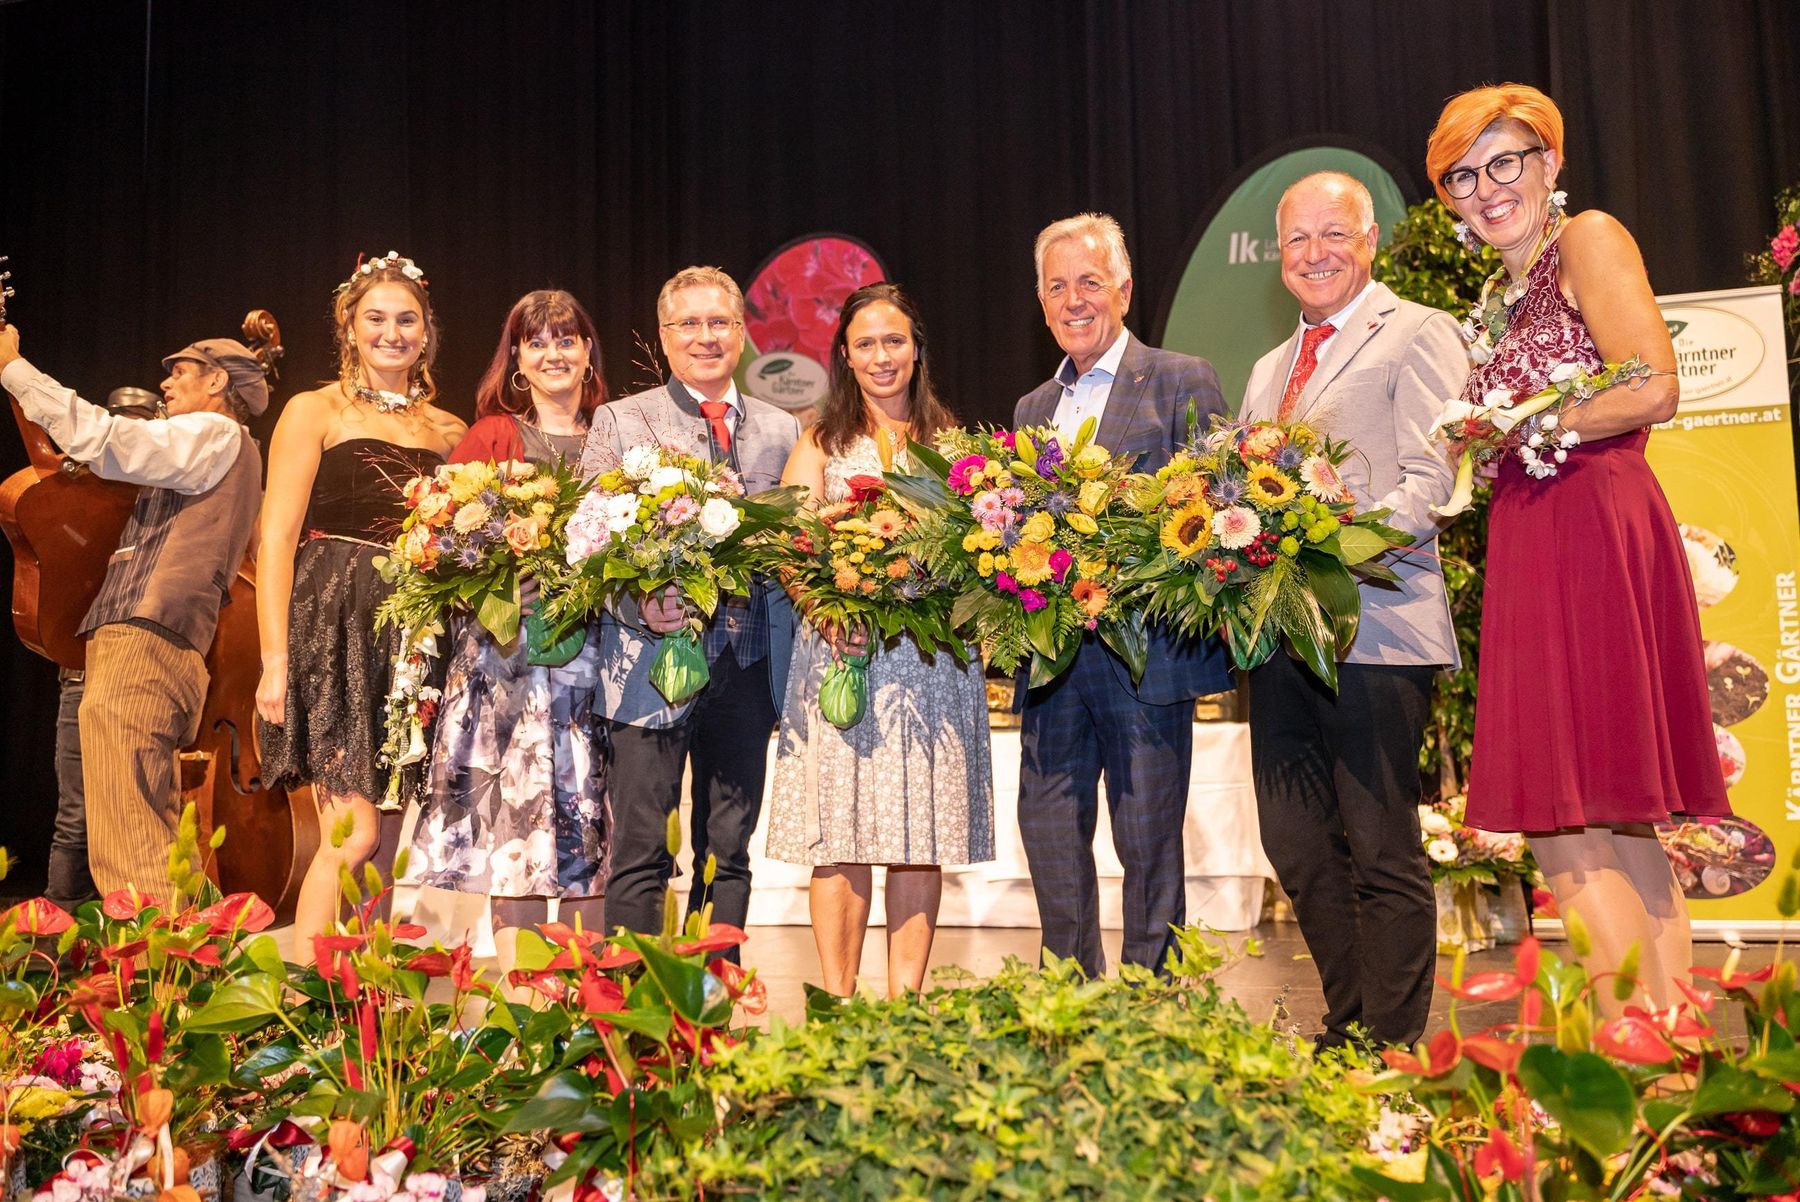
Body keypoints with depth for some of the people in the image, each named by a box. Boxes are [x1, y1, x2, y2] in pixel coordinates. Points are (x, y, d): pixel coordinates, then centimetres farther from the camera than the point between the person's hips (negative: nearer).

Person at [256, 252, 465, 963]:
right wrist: (275, 659, -11)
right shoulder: (315, 412, 4)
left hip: (418, 638, 4)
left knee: (388, 849, 5)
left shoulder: (449, 431, 17)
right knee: (354, 835, -12)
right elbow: (277, 540, -3)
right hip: (336, 631, -4)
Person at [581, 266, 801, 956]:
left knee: (729, 854, 9)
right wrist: (639, 606, -18)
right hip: (654, 658, -3)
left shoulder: (781, 431, 15)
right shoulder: (620, 422, 6)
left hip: (747, 665, 3)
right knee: (642, 855, -3)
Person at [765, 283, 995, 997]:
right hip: (840, 647, -1)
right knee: (840, 830, -4)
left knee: (922, 831, 0)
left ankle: (906, 1000, 7)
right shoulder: (822, 442, 12)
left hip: (931, 651, 1)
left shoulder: (949, 438, 15)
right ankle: (838, 1002, 3)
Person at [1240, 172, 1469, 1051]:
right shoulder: (1270, 369, 25)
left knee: (1382, 853, -3)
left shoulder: (1418, 335, 2)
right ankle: (1348, 1028, 22)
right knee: (1296, 846, 8)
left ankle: (1392, 1051, 7)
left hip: (1373, 626, -7)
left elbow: (1433, 484, -10)